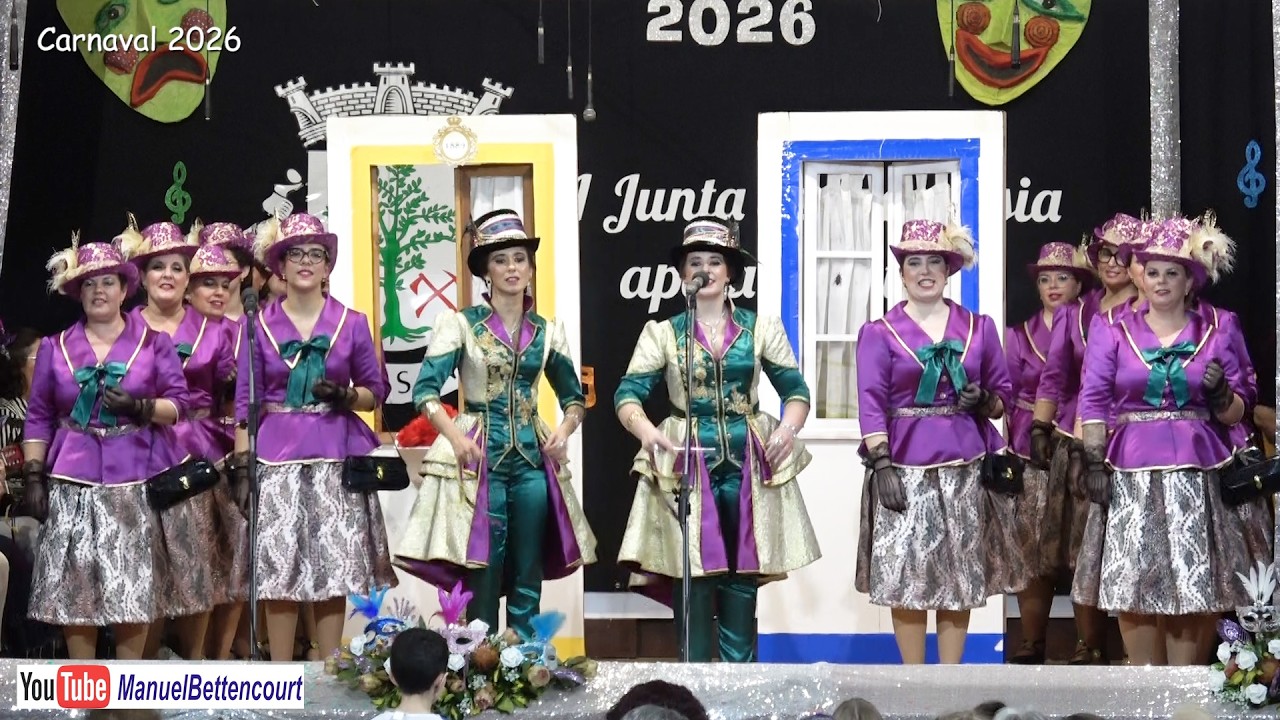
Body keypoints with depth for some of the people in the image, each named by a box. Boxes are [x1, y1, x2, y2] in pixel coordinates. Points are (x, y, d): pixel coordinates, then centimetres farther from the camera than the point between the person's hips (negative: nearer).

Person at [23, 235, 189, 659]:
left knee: (133, 585, -2)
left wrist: (140, 407, -16)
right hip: (74, 481, 1)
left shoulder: (154, 342, 7)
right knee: (74, 583, -2)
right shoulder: (55, 348, 10)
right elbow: (39, 417, 8)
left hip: (136, 480, -1)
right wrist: (34, 474, 0)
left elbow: (179, 401, 2)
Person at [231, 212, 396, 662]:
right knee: (278, 566, -3)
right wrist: (241, 465, -3)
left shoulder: (351, 323, 6)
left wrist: (345, 396, -10)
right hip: (276, 455, 0)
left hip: (335, 455, 1)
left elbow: (376, 391, 10)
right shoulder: (258, 325, 5)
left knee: (333, 565, -1)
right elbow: (245, 402, 4)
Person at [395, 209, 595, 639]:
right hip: (479, 455, -4)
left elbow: (574, 397, 19)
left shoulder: (547, 332, 11)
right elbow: (426, 390, -8)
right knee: (483, 575, -5)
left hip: (532, 456, 4)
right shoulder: (460, 324, -1)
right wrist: (456, 437, -24)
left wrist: (565, 430, -2)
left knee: (528, 578, 5)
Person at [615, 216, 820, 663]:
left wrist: (788, 428, -16)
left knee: (742, 578, 3)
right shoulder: (662, 332, 6)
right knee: (692, 578, -3)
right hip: (687, 462, -1)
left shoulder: (761, 328, 8)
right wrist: (647, 432, -24)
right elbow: (628, 393, -2)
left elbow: (795, 389, 5)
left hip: (747, 462, 1)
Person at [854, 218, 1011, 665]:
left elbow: (1003, 392, 15)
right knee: (905, 574, -5)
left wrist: (984, 401, -8)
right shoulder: (879, 333, 3)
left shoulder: (979, 327, 11)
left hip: (964, 464, 3)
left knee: (960, 575, 4)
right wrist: (881, 465, -14)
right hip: (905, 464, -2)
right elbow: (872, 403, -4)